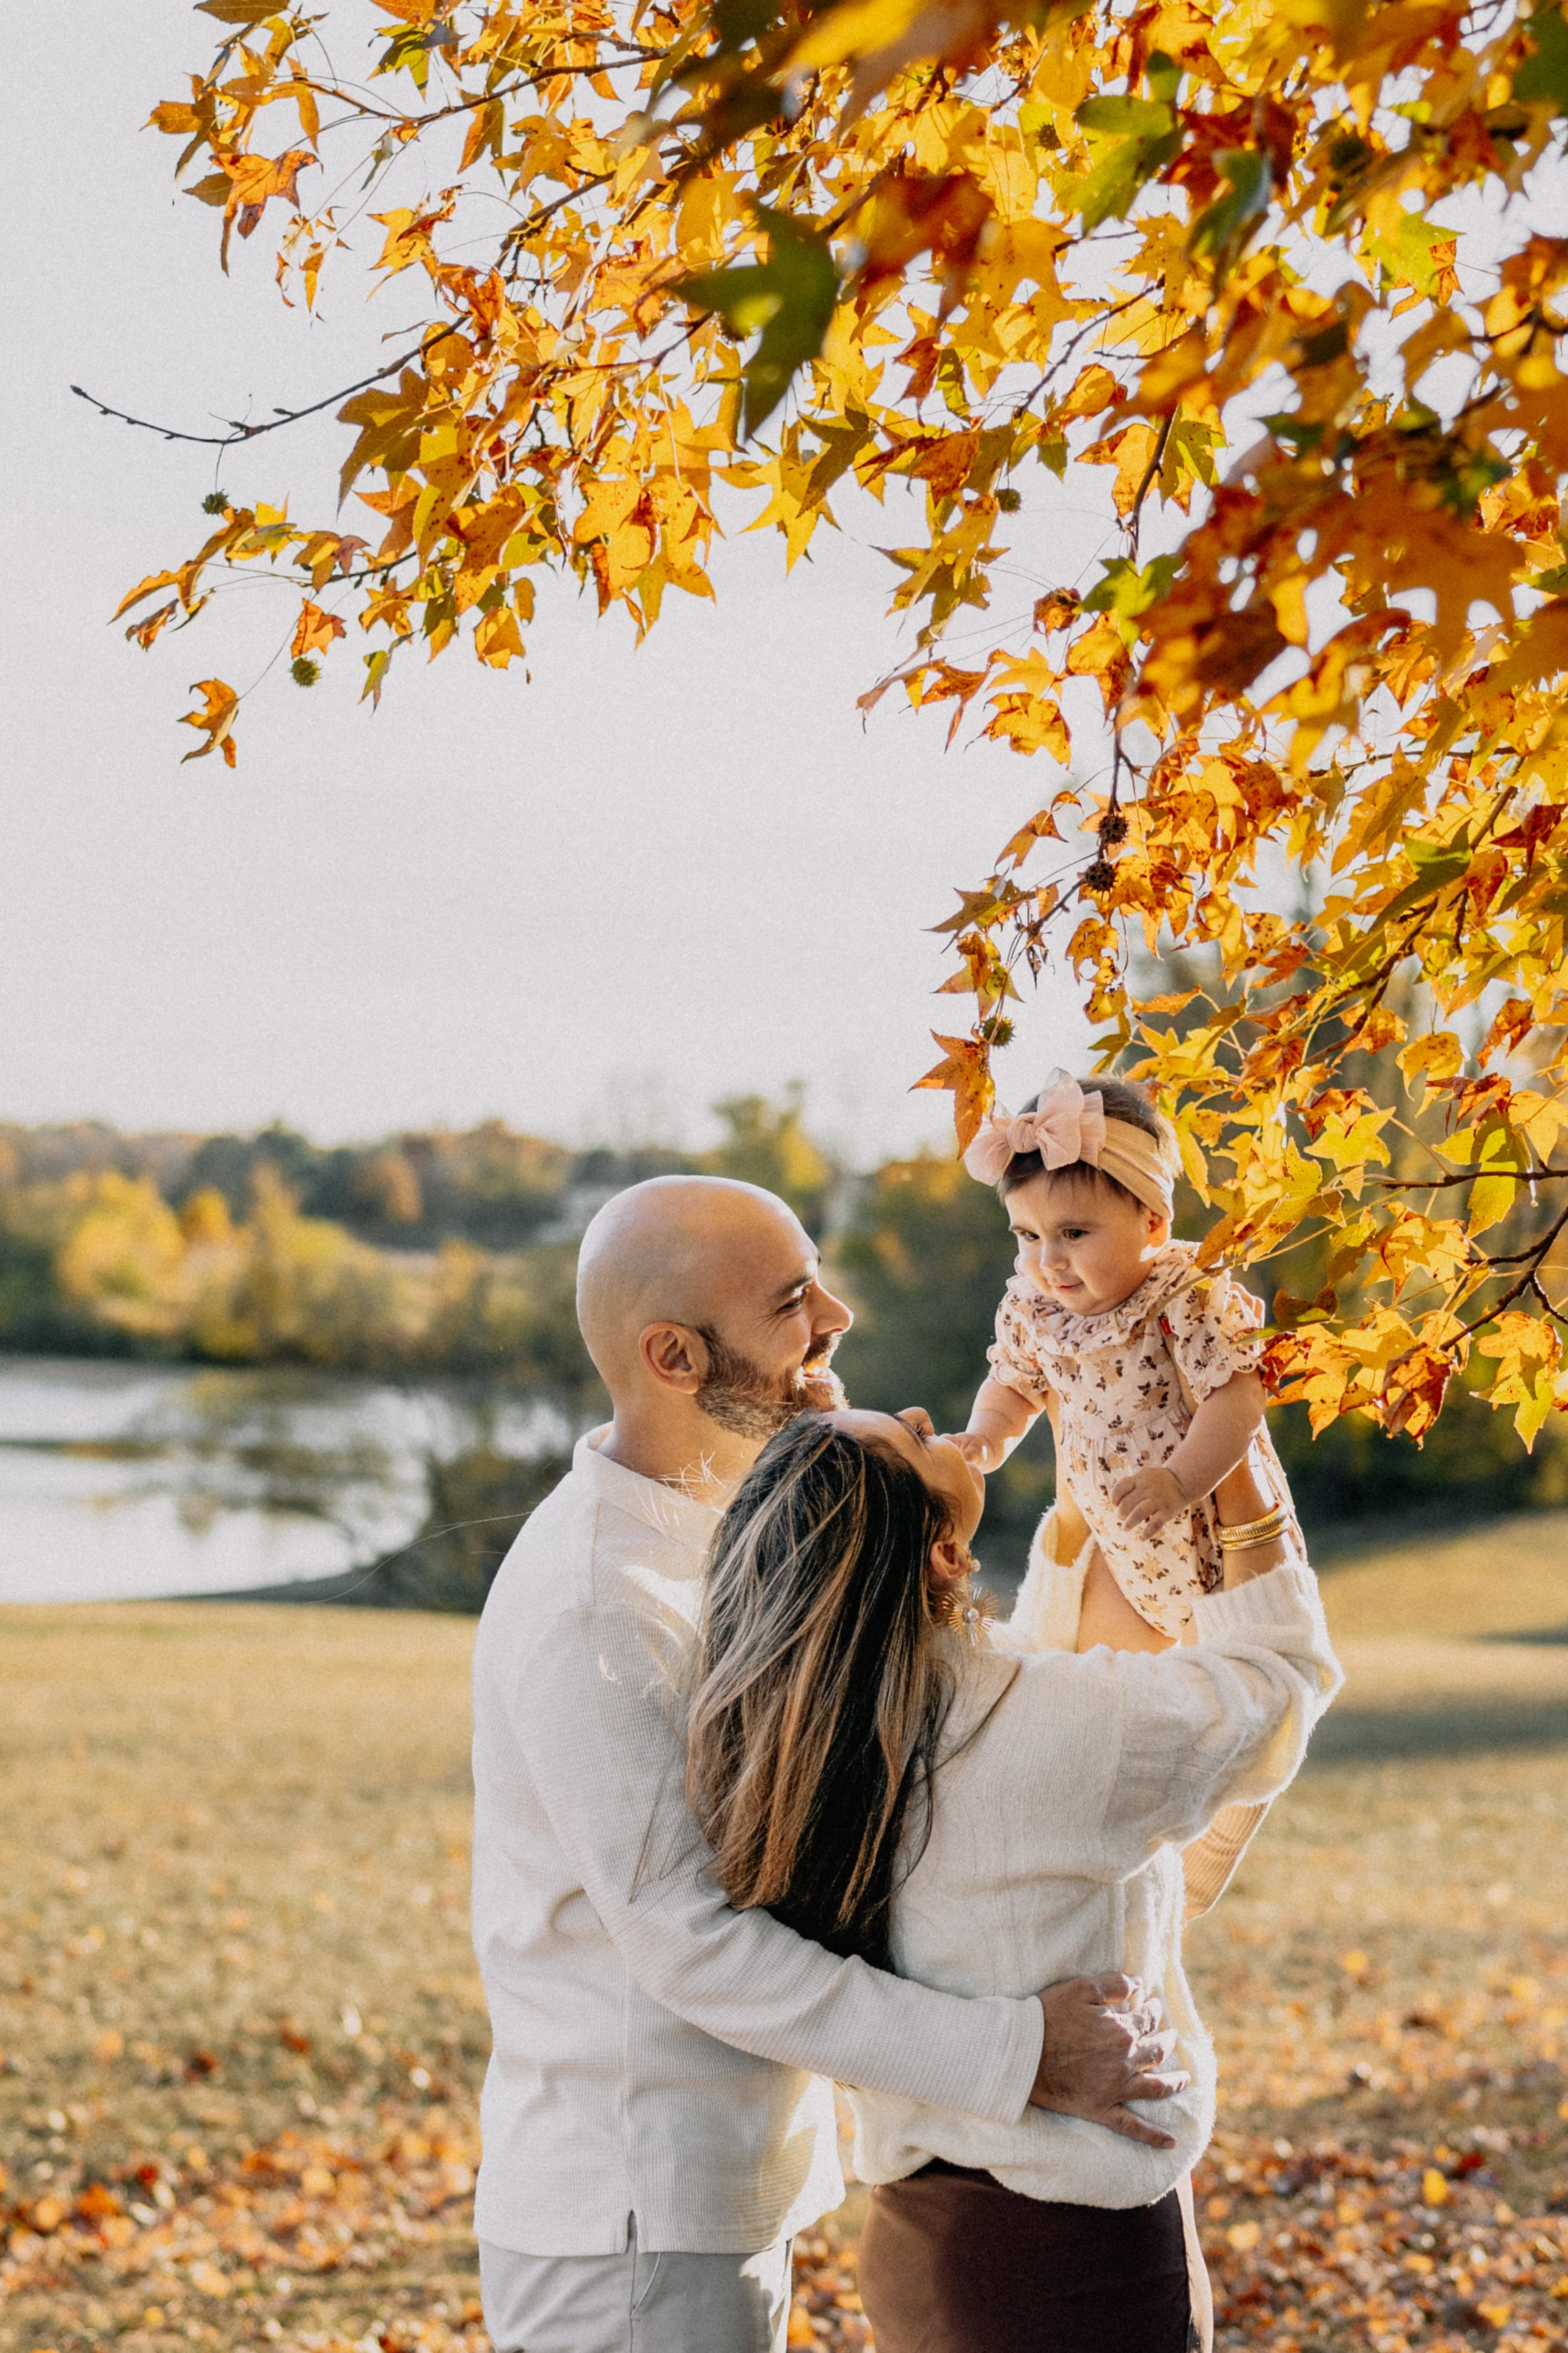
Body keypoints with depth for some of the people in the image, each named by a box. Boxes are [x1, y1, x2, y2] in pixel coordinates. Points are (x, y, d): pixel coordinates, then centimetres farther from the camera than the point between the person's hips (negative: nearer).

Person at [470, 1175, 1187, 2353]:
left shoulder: (712, 1535, 9)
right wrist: (1015, 2055, -23)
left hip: (727, 2199, 9)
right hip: (628, 2242, -9)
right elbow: (687, 1943, -24)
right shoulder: (591, 1605, -23)